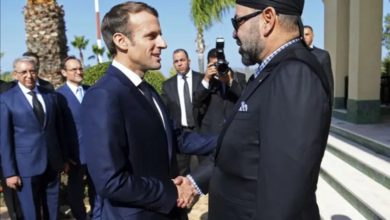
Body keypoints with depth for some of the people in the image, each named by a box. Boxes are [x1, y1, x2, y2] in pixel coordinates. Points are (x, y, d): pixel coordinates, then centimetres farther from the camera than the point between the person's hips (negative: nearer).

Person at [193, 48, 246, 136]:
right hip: (211, 131, 0)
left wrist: (230, 81, -15)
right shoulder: (206, 79, 8)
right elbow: (196, 103, -5)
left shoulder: (239, 77, 9)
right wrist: (206, 79, -13)